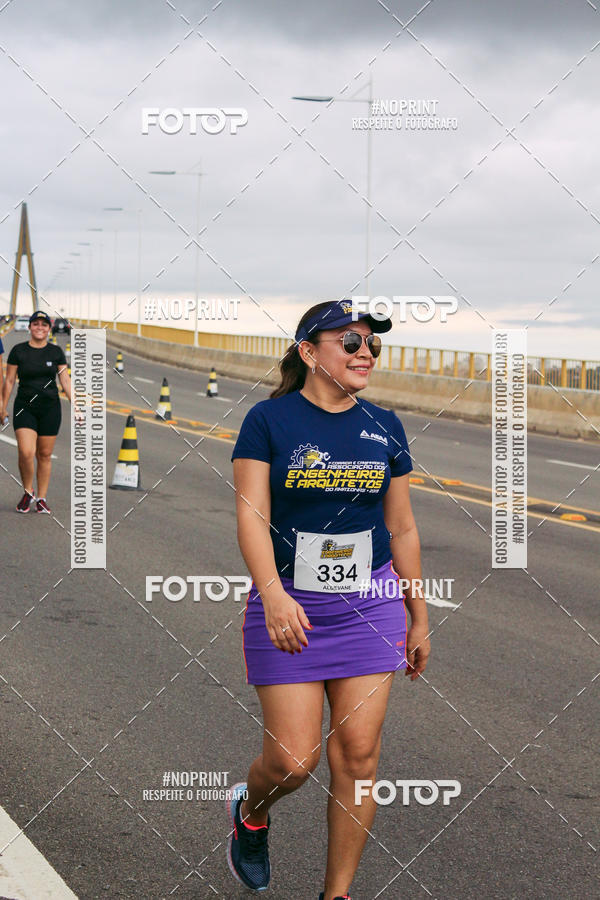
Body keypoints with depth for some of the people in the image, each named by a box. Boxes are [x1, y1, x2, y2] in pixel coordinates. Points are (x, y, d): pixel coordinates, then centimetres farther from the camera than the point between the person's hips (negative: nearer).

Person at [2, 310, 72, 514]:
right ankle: (27, 493, 6)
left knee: (45, 454, 4)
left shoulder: (56, 352, 5)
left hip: (50, 408, 2)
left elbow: (65, 380, 6)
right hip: (25, 407, -1)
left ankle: (41, 499, 14)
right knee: (26, 453, -15)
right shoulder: (18, 351, 0)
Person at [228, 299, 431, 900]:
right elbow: (251, 514, -14)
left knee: (358, 754, 0)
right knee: (293, 759, -5)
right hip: (288, 609, -3)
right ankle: (249, 813, 31)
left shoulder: (384, 427, 7)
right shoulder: (269, 420, -5)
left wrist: (419, 618, 14)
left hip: (369, 605, 3)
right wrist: (273, 595, -29)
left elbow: (401, 528, 12)